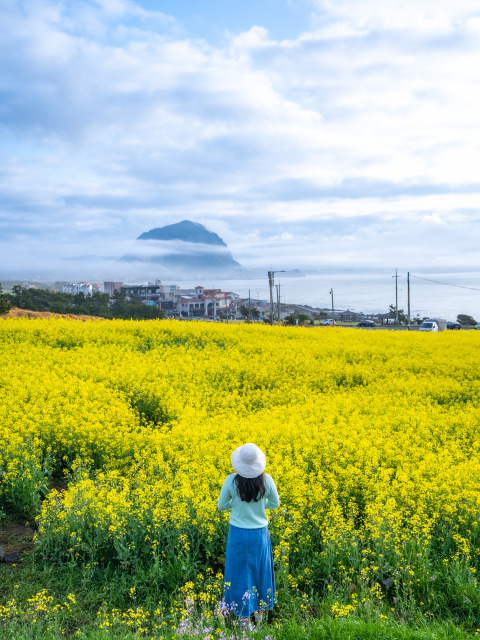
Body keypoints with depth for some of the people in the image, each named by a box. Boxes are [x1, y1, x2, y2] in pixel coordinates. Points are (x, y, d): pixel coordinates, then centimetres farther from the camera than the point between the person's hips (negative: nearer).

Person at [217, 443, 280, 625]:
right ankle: (260, 611, 37)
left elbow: (222, 506, -6)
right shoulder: (267, 480, -16)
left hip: (238, 533, -1)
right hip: (260, 533, 2)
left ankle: (245, 616, 24)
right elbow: (275, 504, 0)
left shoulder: (231, 480, -20)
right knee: (260, 570, 22)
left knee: (241, 571, 15)